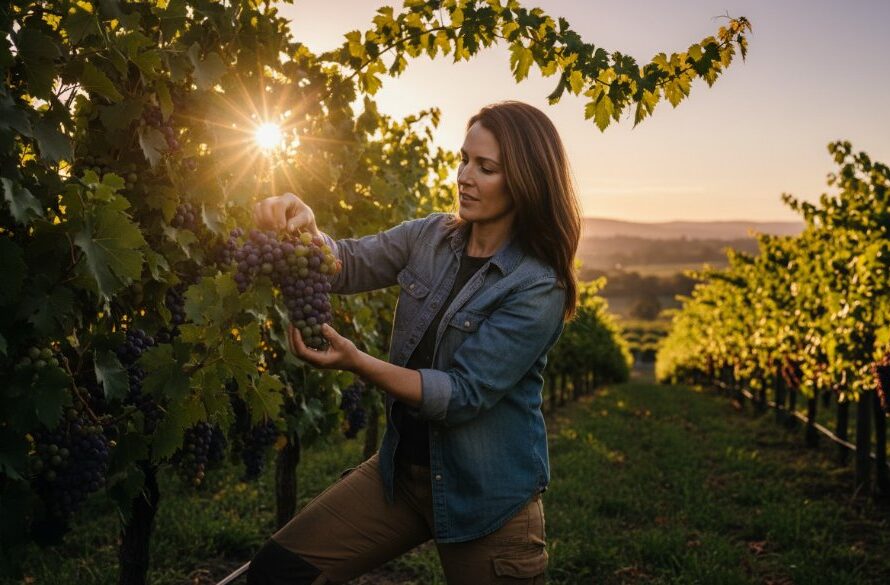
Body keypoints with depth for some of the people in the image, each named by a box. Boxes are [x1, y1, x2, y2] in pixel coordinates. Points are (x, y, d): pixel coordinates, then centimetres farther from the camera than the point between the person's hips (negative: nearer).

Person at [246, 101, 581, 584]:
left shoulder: (538, 288, -17)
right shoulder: (431, 237, 1)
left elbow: (463, 395, -21)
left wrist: (358, 363, -31)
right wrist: (305, 230, -23)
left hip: (486, 496, -5)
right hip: (402, 468, 5)